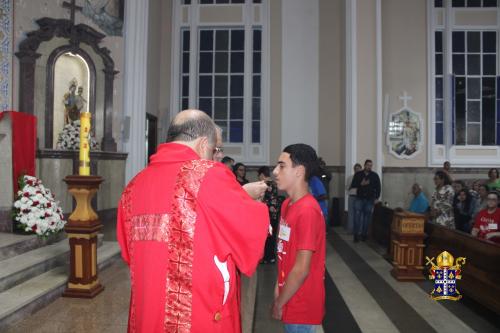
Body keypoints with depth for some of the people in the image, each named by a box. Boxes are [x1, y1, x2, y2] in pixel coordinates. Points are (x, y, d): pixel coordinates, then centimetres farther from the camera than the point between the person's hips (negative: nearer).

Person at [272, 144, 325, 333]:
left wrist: (278, 304, -14)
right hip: (292, 299, 8)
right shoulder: (288, 204, 3)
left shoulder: (307, 211, -25)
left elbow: (302, 269, -24)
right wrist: (278, 286, 9)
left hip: (302, 304, -8)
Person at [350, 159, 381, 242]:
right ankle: (356, 234, -5)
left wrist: (376, 198, 1)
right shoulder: (358, 174, 4)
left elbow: (378, 187, 7)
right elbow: (353, 185, 2)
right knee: (357, 215, -9)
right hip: (359, 198, 0)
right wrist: (361, 184, -13)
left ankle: (364, 234, 12)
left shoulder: (375, 175, 5)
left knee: (367, 217, 2)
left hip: (370, 199, 0)